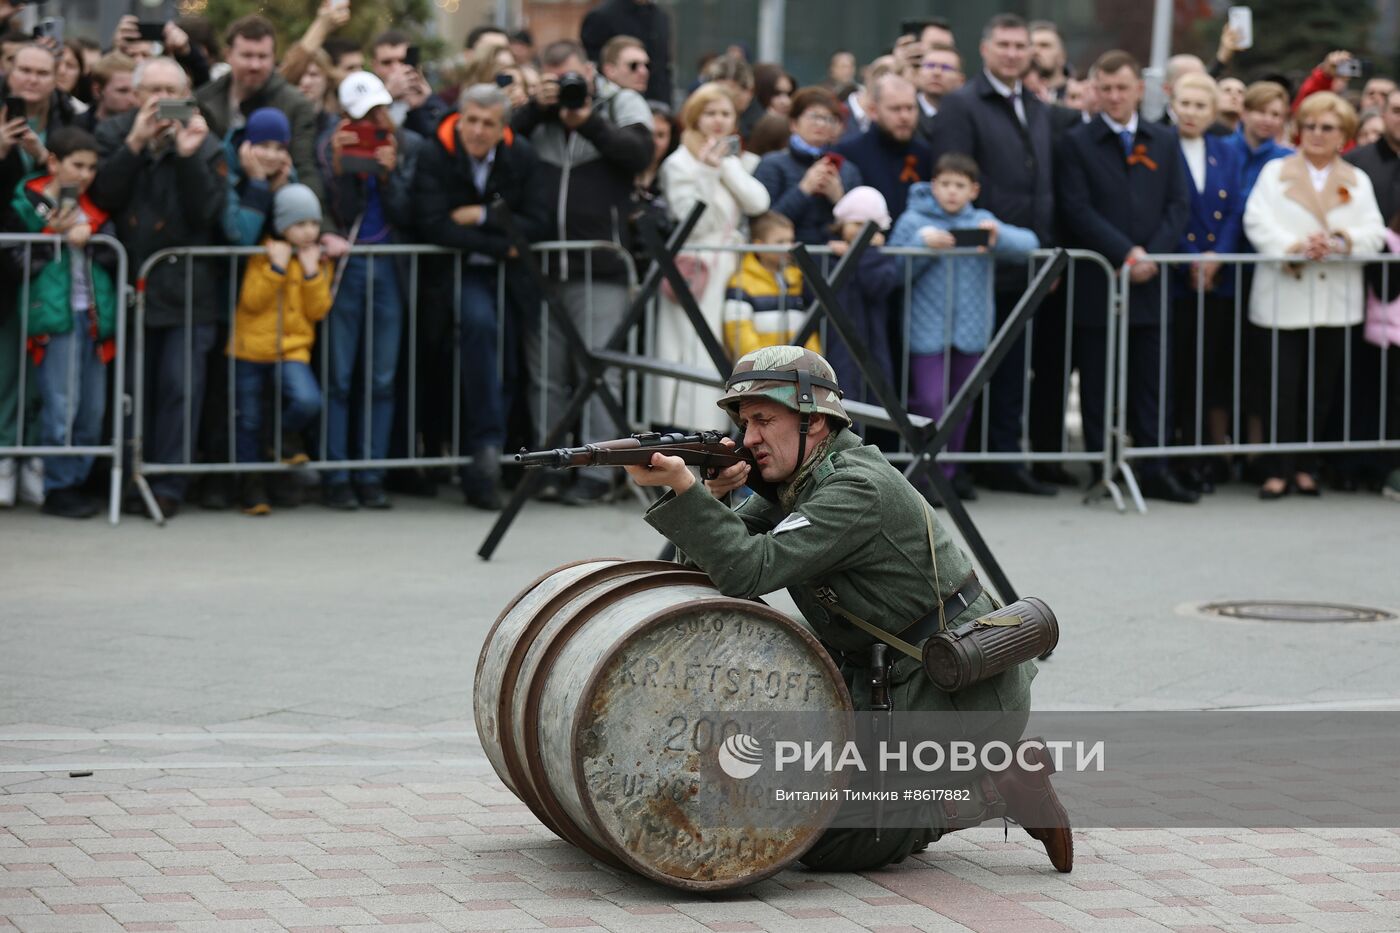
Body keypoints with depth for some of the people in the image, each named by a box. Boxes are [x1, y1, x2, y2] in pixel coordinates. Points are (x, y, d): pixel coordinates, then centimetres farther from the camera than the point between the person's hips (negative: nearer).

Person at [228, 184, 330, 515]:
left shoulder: (319, 260, 6)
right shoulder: (263, 255, -2)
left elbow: (318, 310, 0)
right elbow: (252, 301, -11)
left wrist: (311, 272, -11)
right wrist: (277, 268, -18)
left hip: (292, 350, 1)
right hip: (250, 350, -1)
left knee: (308, 400, -27)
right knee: (249, 423, 4)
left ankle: (286, 435, 6)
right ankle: (254, 487, 19)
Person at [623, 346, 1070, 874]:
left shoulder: (858, 490, -21)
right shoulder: (799, 480, 9)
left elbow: (750, 571, -30)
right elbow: (711, 560, 5)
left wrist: (684, 487, -37)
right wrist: (712, 497, -14)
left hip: (962, 699, -10)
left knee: (824, 841, -11)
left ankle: (997, 790, -4)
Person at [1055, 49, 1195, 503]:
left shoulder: (1165, 142, 12)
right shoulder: (1076, 143, 1)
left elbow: (1179, 205, 6)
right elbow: (1077, 211, -8)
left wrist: (1153, 255, -9)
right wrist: (1126, 253, -15)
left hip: (1149, 280, 3)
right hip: (1096, 284, -3)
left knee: (1150, 383, 5)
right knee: (1097, 384, 1)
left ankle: (1153, 471, 9)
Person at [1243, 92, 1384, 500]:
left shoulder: (1358, 182, 14)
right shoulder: (1275, 172, 8)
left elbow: (1373, 233, 2)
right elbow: (1257, 222, -5)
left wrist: (1341, 242, -18)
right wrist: (1295, 246, -21)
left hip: (1335, 302, 2)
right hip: (1282, 300, -2)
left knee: (1320, 389, 5)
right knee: (1282, 386, -5)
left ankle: (1305, 466, 15)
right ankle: (1280, 469, 0)